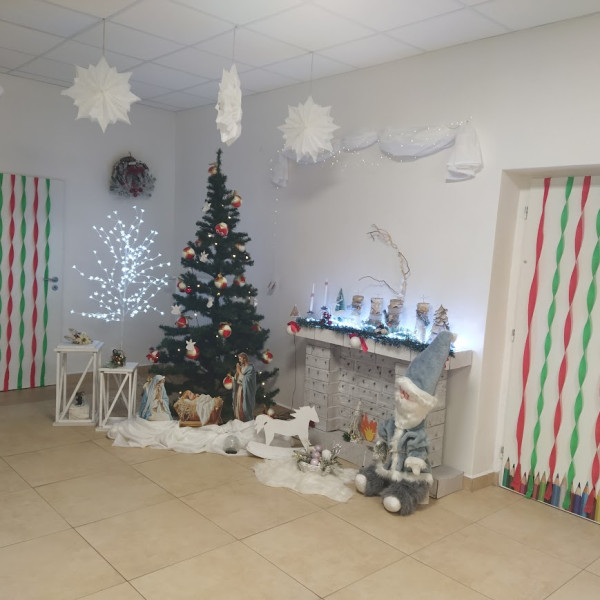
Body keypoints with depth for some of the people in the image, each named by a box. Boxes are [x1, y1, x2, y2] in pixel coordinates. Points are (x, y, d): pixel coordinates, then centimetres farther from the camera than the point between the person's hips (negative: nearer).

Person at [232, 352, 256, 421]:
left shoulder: (251, 368, -15)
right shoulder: (241, 366, 7)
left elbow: (246, 379, -22)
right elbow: (236, 379, 8)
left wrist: (239, 371, -16)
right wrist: (237, 371, -8)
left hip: (246, 391, -7)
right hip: (239, 389, 7)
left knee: (245, 407, 0)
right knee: (238, 407, 11)